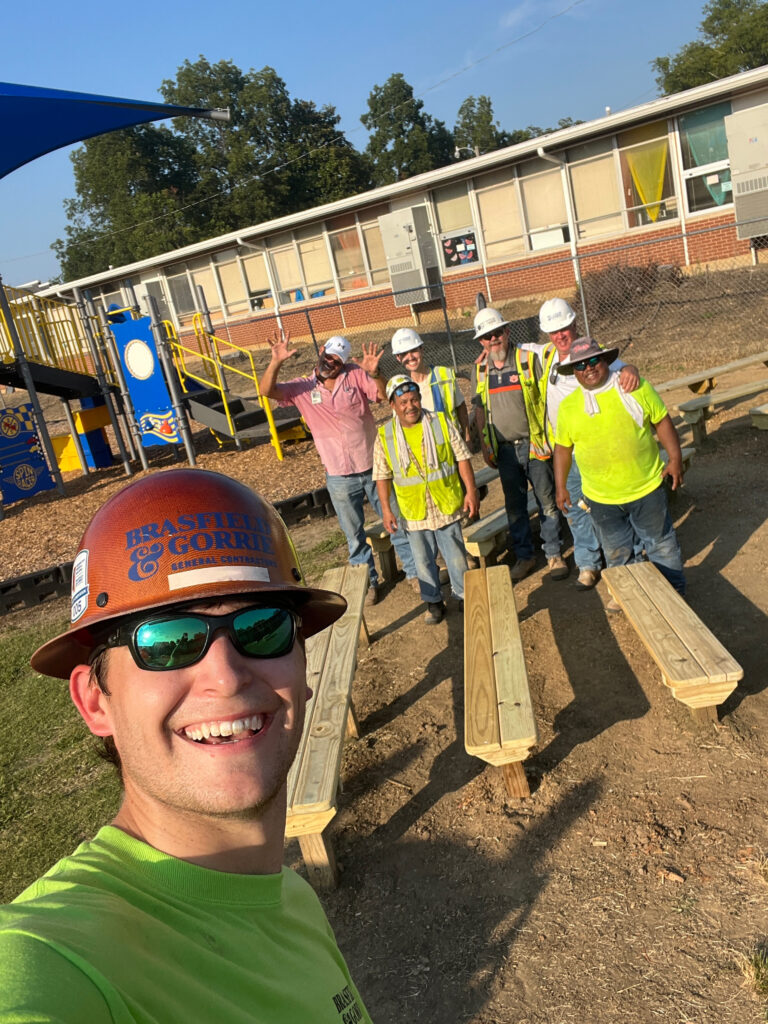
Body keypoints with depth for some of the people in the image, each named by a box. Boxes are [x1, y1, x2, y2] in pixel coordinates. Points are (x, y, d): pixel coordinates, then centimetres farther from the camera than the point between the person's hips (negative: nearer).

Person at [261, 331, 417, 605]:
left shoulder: (355, 375, -5)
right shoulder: (302, 388, -5)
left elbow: (385, 395, -14)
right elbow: (267, 391, -17)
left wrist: (374, 372, -33)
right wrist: (276, 362, -34)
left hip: (374, 466, 0)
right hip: (340, 477, 0)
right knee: (354, 534, 14)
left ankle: (414, 571, 30)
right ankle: (368, 581, 32)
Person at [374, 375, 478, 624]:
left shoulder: (441, 422, -4)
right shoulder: (385, 436, -4)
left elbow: (462, 457, 0)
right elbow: (382, 475, 1)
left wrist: (471, 490, -5)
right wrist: (386, 509, -5)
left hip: (447, 507, 0)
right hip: (413, 512, 1)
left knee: (456, 556, 11)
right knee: (424, 561, 12)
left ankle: (464, 595, 32)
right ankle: (433, 602, 31)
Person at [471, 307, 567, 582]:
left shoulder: (529, 360, -5)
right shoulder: (479, 370, 5)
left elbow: (547, 399, -3)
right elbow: (480, 409, 12)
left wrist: (550, 436, -9)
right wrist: (484, 445, 8)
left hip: (534, 443, -3)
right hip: (504, 449, 3)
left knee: (547, 502, 4)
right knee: (515, 505, 11)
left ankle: (554, 554, 18)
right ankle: (524, 556, 24)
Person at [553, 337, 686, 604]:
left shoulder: (635, 388, -7)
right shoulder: (568, 406, -2)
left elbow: (662, 421, -1)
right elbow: (563, 448, 5)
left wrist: (675, 458, -7)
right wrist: (561, 487, 6)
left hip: (646, 488, -1)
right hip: (601, 497, 2)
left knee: (660, 542, 14)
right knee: (616, 551, 17)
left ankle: (674, 588, 34)